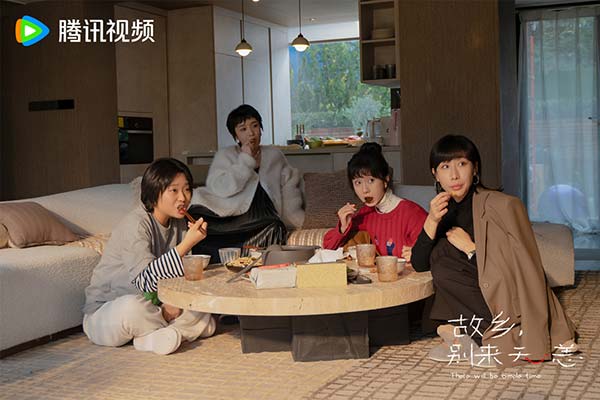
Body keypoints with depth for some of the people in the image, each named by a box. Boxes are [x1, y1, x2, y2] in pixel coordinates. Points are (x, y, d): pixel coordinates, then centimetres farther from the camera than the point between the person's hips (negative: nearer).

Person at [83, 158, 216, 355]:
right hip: (103, 313, -6)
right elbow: (145, 280, -33)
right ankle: (174, 331, -12)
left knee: (206, 322, -7)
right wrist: (187, 243, -38)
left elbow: (180, 274, 3)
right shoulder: (135, 224, -22)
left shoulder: (178, 224, 1)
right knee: (133, 307, -40)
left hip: (150, 306, 6)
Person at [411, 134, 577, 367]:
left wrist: (471, 249, -13)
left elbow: (518, 268, -14)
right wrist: (431, 221, -17)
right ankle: (470, 336, -11)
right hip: (486, 297, 6)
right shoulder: (447, 210, 5)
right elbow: (419, 265, -3)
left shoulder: (502, 205, -13)